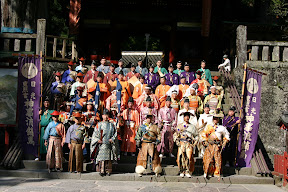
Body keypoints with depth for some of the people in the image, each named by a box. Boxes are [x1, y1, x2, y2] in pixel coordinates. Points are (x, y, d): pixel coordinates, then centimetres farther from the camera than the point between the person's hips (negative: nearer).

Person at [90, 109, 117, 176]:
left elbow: (115, 133, 13)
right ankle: (101, 171, -5)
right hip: (101, 144, -1)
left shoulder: (111, 125, 12)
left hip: (108, 144, 1)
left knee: (108, 158, 1)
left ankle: (108, 171, 7)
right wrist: (98, 140, -8)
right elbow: (95, 134, 6)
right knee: (101, 157, -7)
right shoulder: (99, 124, 8)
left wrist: (112, 139, -3)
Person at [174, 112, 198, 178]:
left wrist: (194, 143, 7)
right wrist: (177, 142, 3)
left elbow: (196, 136, 19)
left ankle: (188, 172, -3)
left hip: (189, 144, 0)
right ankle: (182, 172, 1)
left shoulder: (192, 126, 16)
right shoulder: (179, 126, 15)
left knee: (189, 157, -15)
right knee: (180, 157, -12)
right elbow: (175, 135, 16)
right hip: (181, 143, 0)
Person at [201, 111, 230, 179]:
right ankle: (208, 173, 3)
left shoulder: (222, 128, 10)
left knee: (217, 159, -2)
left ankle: (217, 174, 7)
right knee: (208, 159, -6)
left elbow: (226, 136, 22)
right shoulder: (208, 127, 9)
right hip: (210, 145, 0)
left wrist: (224, 144, 13)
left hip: (218, 146, 0)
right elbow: (203, 135, 13)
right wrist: (205, 142, 3)